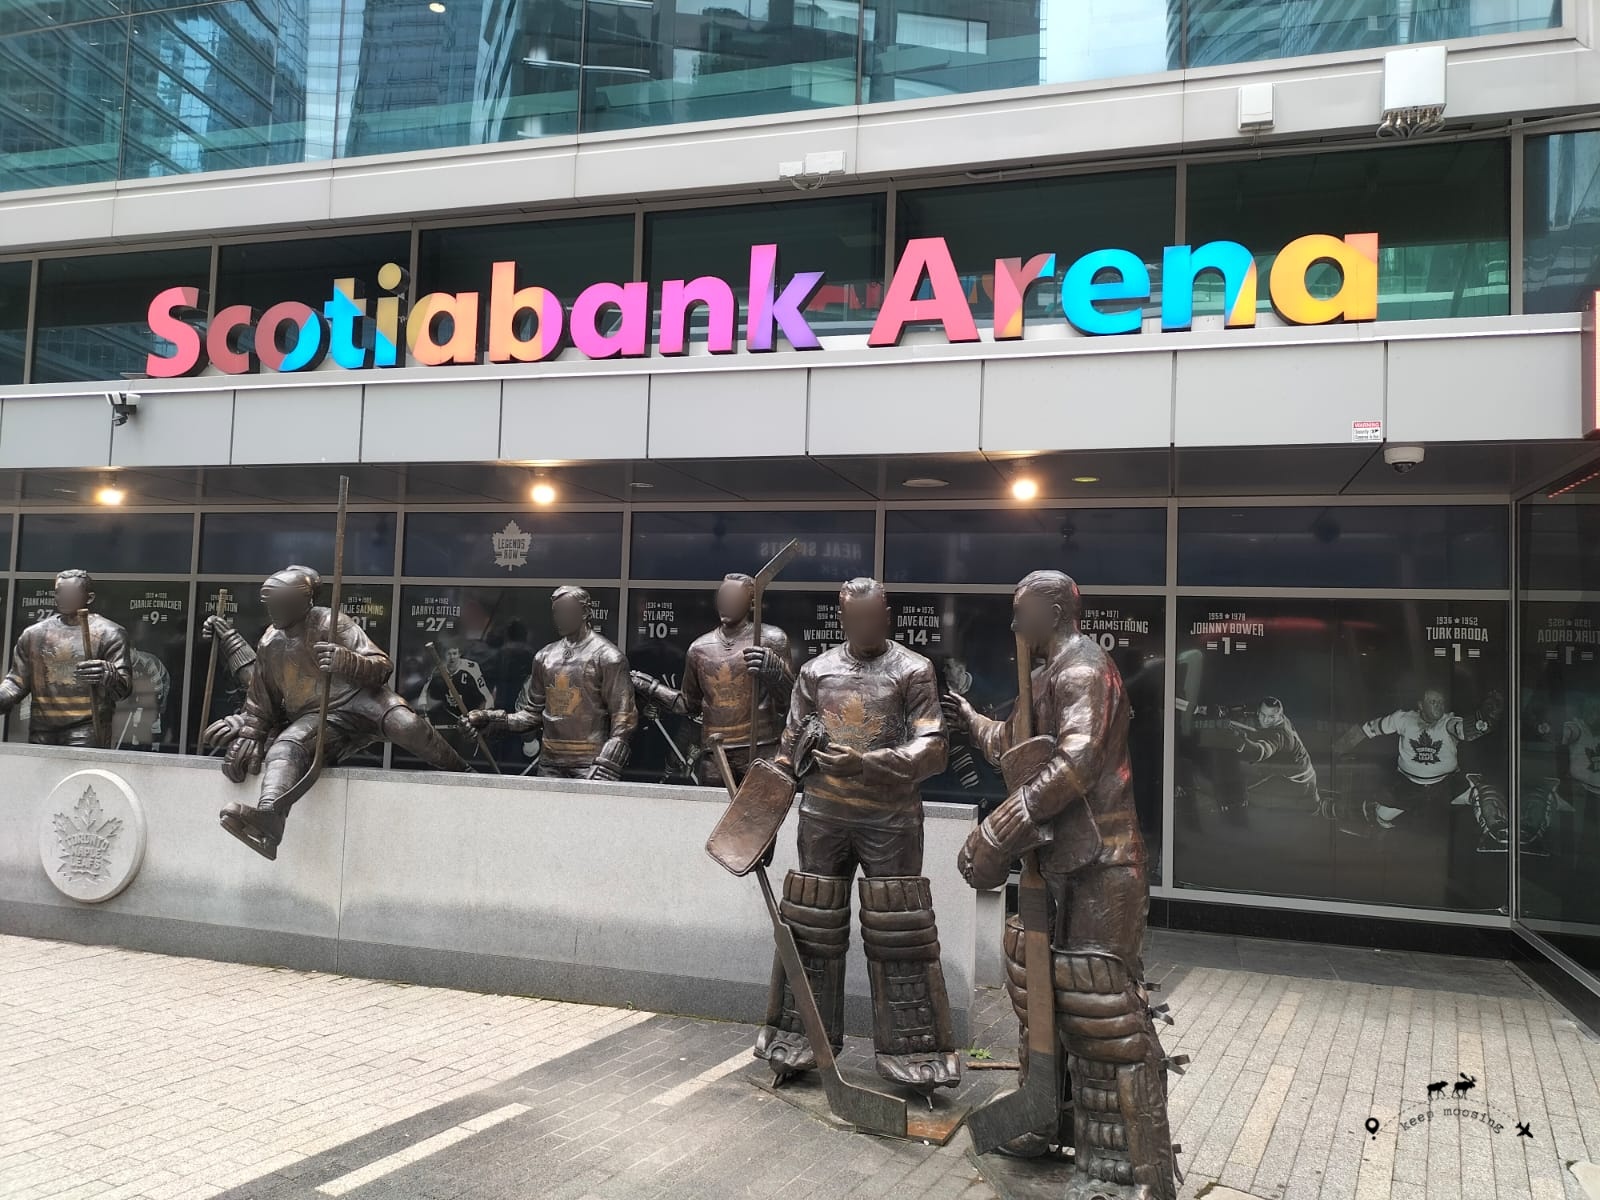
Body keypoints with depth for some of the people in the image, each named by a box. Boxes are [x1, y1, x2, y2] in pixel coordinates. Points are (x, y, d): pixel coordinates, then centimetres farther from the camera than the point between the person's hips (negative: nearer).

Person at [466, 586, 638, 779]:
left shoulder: (606, 657, -4)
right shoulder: (545, 656, 14)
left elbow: (623, 716, -9)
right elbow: (533, 712, 18)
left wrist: (606, 765, -18)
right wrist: (494, 720, 3)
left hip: (589, 763, -5)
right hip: (549, 763, 5)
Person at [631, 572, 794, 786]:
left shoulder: (770, 639, -1)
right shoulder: (700, 648, 10)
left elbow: (789, 702, -5)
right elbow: (689, 704, 21)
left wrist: (774, 672, -23)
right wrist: (652, 688, 13)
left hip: (761, 750, -3)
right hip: (713, 752, 4)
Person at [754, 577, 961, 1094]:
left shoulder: (914, 670, -4)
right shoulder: (816, 671, 7)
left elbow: (932, 750, -12)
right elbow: (789, 750, 12)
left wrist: (866, 764, -26)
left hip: (891, 821, -3)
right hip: (823, 817, 4)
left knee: (898, 935, 0)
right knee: (811, 929, 10)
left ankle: (912, 1056, 11)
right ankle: (800, 1042, 25)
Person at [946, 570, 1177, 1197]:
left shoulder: (1081, 669, -15)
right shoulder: (1050, 675, 18)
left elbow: (1075, 763, -30)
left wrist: (993, 837, -30)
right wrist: (971, 720, 47)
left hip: (1098, 867, -10)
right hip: (1060, 862, 10)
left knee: (1105, 1013, -8)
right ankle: (1050, 1121, 31)